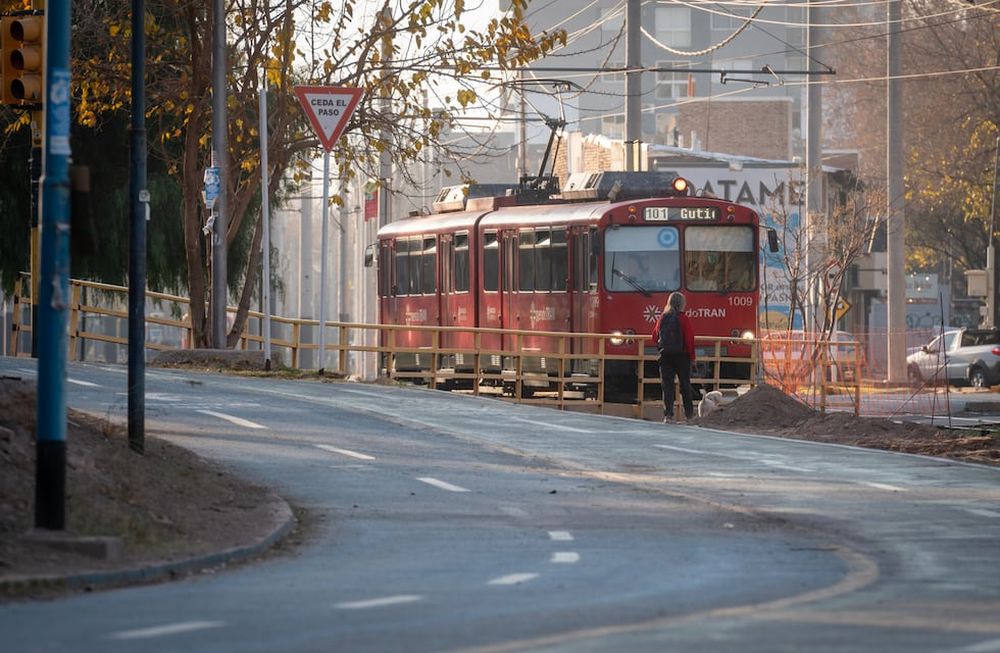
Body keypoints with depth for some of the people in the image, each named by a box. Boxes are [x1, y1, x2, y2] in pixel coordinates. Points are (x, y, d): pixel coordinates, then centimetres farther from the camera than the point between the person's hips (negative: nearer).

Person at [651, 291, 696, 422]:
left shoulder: (662, 318, 1)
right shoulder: (684, 319, -9)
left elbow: (655, 337, 8)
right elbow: (690, 339, -10)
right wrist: (692, 356, -1)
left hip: (665, 356, 2)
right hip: (682, 356, -2)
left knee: (667, 386, 0)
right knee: (685, 385, 12)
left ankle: (668, 414, -10)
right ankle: (689, 413, 21)